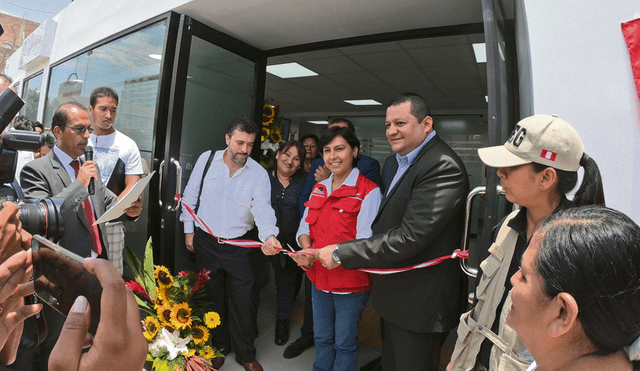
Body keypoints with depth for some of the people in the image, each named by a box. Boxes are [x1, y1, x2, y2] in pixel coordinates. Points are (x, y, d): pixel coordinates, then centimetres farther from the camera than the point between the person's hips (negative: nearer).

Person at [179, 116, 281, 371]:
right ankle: (219, 347, 39)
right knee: (212, 297, 16)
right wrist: (189, 230, 6)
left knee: (242, 301, 6)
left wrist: (268, 235, -41)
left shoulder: (259, 174, -9)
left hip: (239, 245, -1)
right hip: (206, 242, 1)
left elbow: (262, 208, -21)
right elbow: (191, 195, 5)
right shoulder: (206, 160, -4)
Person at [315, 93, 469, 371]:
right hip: (391, 294, 9)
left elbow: (409, 237, -30)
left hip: (419, 303, -8)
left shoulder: (444, 167, -23)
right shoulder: (393, 163, 8)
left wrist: (341, 254, -24)